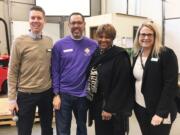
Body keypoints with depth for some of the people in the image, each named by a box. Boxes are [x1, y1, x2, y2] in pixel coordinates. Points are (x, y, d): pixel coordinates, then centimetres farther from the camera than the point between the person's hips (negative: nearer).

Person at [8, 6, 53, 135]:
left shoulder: (50, 41, 2)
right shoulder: (19, 42, -9)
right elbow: (12, 72, -7)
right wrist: (12, 98, -9)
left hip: (47, 93, 4)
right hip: (26, 94, -3)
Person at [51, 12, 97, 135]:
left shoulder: (93, 45, -3)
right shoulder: (59, 45, -4)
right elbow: (55, 71, -4)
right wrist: (56, 94, -7)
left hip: (83, 95, 1)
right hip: (64, 94, -1)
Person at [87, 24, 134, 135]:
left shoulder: (120, 56, -13)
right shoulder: (96, 54, 7)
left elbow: (121, 85, -18)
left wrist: (109, 108, -19)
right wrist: (92, 103, 9)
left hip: (114, 109, -6)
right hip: (98, 107, 6)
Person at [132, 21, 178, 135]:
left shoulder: (167, 54, -13)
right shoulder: (137, 55, 6)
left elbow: (171, 85, -17)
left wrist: (161, 113, -21)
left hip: (159, 111, -5)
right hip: (140, 108, 6)